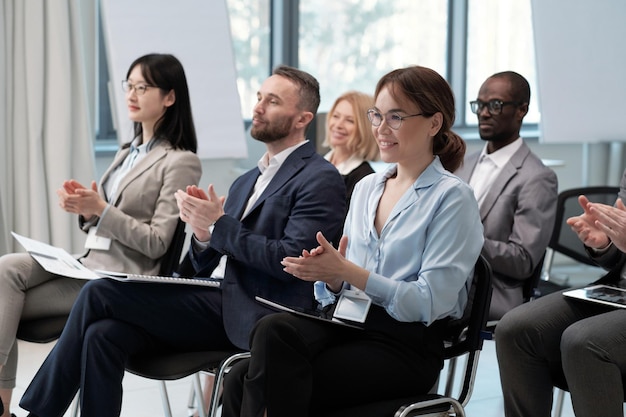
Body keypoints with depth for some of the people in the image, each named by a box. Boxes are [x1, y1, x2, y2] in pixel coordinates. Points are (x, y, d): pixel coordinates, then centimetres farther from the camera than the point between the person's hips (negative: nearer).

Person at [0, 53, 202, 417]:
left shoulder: (181, 162, -6)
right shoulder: (129, 152, 20)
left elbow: (157, 243, -11)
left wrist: (100, 209, -17)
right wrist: (84, 208, -1)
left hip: (123, 278, -7)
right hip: (90, 263, 8)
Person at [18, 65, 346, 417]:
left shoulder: (321, 179, -3)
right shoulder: (247, 182, 23)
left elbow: (290, 260, -15)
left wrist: (218, 224, -12)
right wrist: (203, 235, -3)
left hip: (249, 319, -8)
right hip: (218, 305, 8)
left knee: (99, 293, -13)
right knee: (103, 333, -17)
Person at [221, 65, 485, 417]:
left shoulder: (453, 198, -3)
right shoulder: (366, 187, 17)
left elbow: (430, 303, -12)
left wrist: (347, 272, -18)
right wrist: (332, 279, -8)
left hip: (407, 344, -6)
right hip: (347, 323, 6)